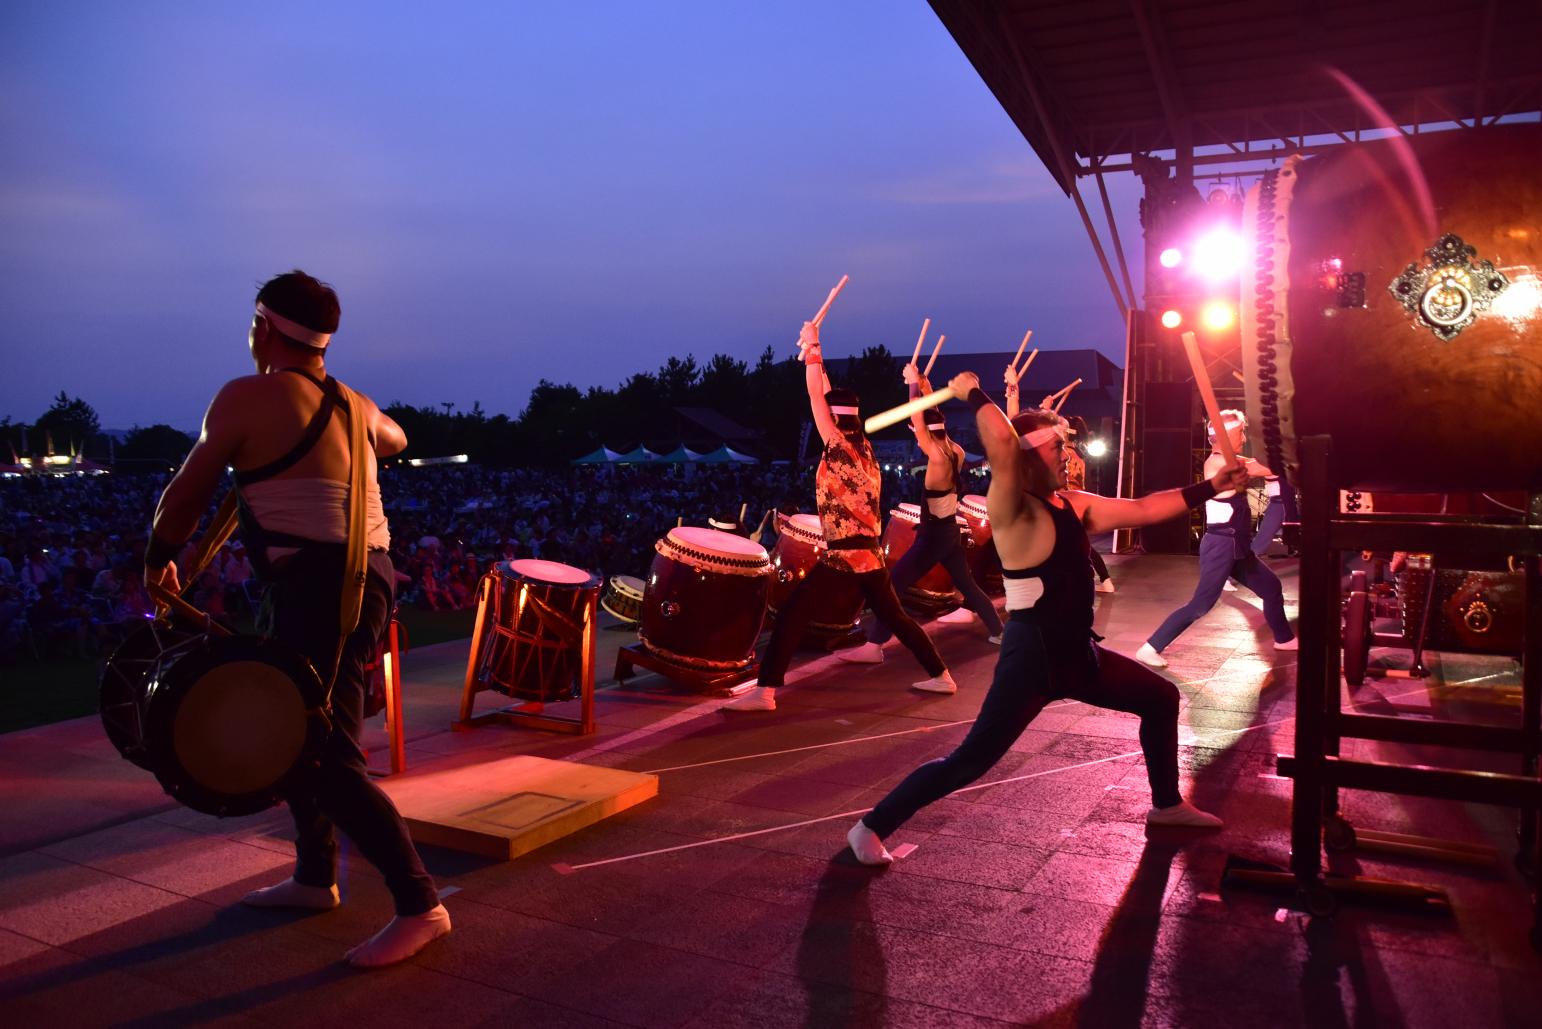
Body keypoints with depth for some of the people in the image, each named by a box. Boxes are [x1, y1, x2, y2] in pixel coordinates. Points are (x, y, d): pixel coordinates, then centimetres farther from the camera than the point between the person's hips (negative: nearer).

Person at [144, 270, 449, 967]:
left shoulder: (246, 398, -6)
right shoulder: (356, 406, 14)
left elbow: (186, 496, 1)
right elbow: (393, 438, 38)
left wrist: (158, 561, 18)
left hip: (320, 590, -9)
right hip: (364, 577, 9)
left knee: (331, 760, -8)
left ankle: (419, 907, -5)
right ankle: (314, 878, 34)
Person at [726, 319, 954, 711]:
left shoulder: (839, 448, -10)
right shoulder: (863, 448, 10)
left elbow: (816, 398, -11)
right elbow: (832, 399, 20)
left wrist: (812, 349, -1)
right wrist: (814, 355, 24)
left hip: (843, 552, -8)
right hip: (868, 550, 8)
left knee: (791, 613, -7)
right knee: (893, 615, 20)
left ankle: (764, 692, -12)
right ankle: (941, 676, 24)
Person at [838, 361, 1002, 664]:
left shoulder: (937, 457, -22)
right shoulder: (956, 452, 1)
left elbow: (917, 419, -20)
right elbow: (932, 420, 17)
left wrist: (914, 382, -10)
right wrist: (927, 392, 16)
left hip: (933, 535, -9)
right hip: (948, 531, 9)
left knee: (893, 583, -9)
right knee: (966, 583, 22)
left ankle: (873, 646, -12)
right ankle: (998, 631, 31)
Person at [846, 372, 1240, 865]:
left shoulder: (1072, 504, 8)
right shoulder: (1010, 509, -17)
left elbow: (1142, 509, 12)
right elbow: (1003, 442, -34)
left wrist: (1209, 488, 10)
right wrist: (973, 393, -21)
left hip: (1077, 653, 9)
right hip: (1031, 657, -9)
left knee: (1161, 699, 21)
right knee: (970, 761, -9)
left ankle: (1167, 805, 40)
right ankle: (871, 828, 2)